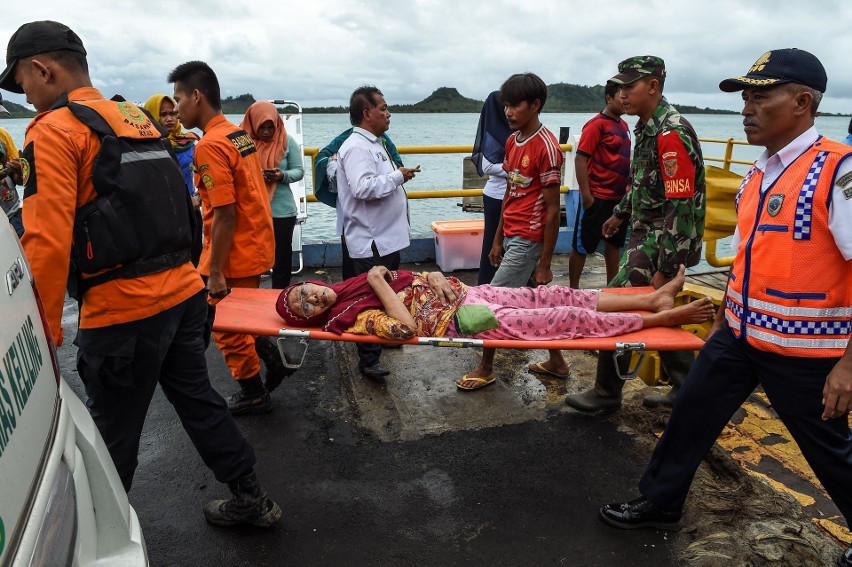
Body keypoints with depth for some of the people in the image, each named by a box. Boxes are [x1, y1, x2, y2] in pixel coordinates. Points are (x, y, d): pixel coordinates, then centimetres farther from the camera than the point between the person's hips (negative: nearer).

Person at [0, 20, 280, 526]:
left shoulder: (54, 130, -8)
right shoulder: (138, 118, 14)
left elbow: (48, 242, -16)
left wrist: (45, 328, -8)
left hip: (123, 312, -7)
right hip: (184, 293, 7)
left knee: (114, 434, 10)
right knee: (198, 400, 18)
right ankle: (252, 501, 30)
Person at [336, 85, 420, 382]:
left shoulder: (375, 143, 17)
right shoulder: (357, 147, -17)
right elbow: (363, 188, -30)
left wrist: (399, 176, 11)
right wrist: (398, 176, -19)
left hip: (387, 237, 11)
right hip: (368, 241, -11)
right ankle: (368, 360, 7)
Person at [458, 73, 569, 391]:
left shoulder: (546, 147, -17)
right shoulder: (512, 141, 8)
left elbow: (552, 210, -16)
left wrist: (545, 265, -14)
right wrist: (497, 239, 14)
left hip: (528, 239, -8)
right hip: (511, 236, 8)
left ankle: (485, 368, 16)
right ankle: (556, 362, 31)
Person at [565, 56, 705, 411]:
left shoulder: (671, 133, -20)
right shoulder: (647, 127, 10)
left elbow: (681, 207, -24)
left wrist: (665, 269, -24)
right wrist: (621, 213, 33)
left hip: (663, 242, -10)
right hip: (646, 233, 10)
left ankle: (607, 393, 9)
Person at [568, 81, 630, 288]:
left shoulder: (623, 125, 11)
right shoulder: (596, 124, -12)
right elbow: (580, 159, -16)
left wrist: (628, 186, 14)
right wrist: (586, 195, -18)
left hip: (620, 197, 8)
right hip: (597, 198, -8)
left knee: (614, 243, 15)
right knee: (582, 246, 2)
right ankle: (573, 290, 13)